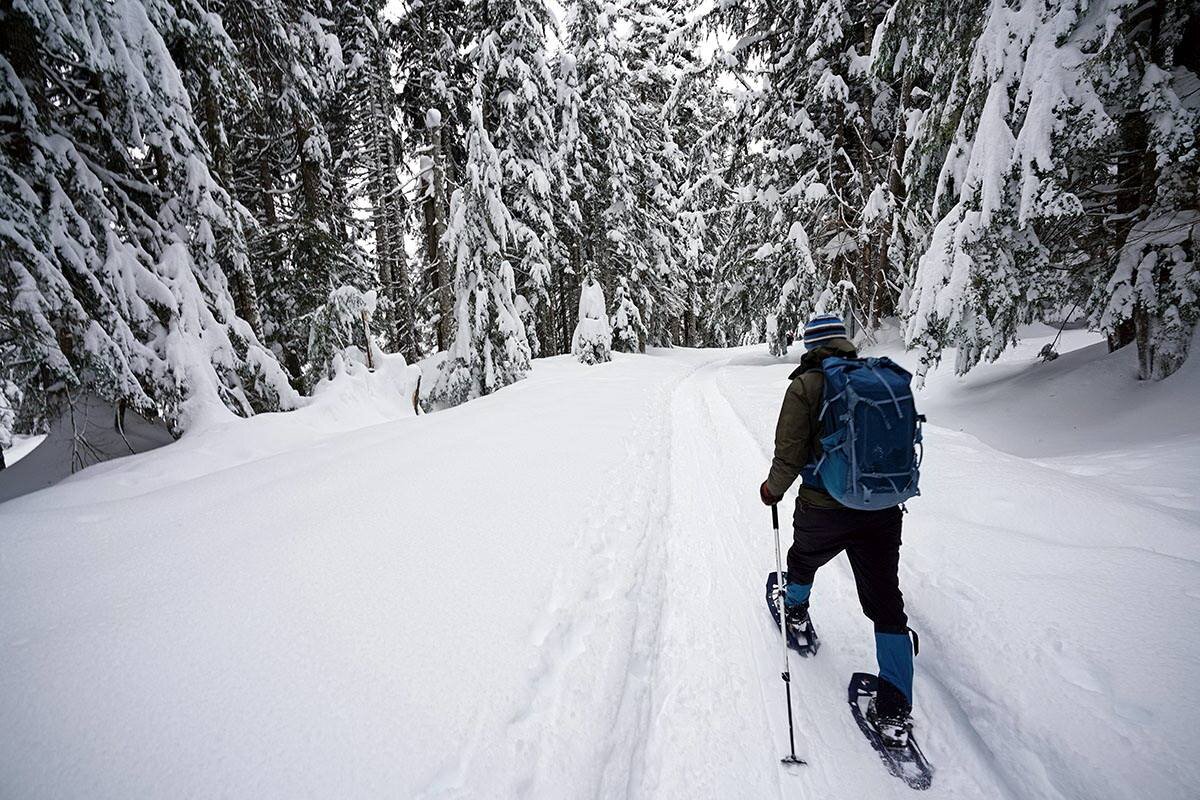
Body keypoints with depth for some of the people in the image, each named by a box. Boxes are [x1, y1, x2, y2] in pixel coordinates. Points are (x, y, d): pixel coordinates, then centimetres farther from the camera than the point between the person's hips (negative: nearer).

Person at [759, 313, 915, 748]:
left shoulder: (806, 385, -10)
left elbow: (789, 453, -14)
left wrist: (774, 489, 5)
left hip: (823, 508, -3)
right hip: (883, 509, 3)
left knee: (803, 557, 29)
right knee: (886, 603, 9)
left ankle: (795, 611, 54)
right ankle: (895, 711, 10)